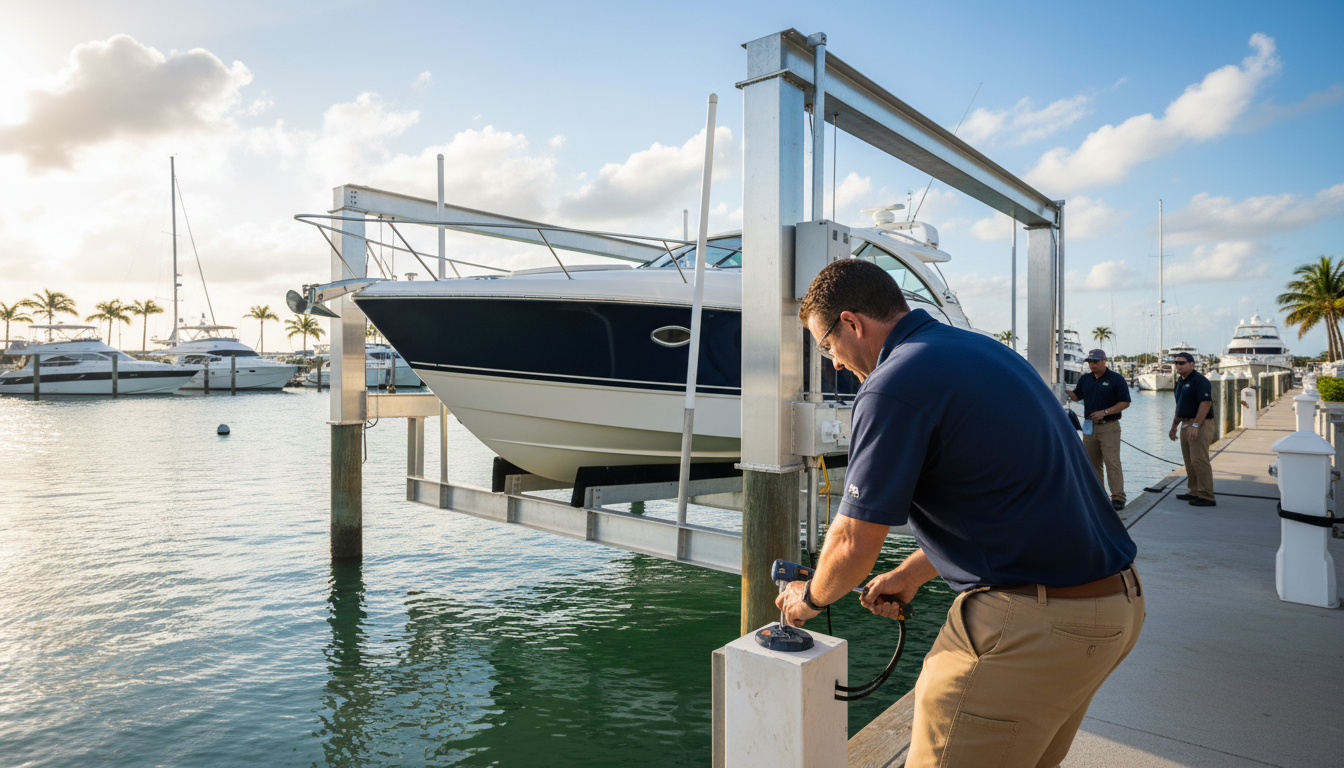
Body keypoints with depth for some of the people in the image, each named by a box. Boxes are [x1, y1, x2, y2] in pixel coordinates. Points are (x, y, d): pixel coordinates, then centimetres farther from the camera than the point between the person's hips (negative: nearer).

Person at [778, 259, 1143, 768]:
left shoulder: (895, 385, -17)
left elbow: (854, 544, -12)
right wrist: (909, 574, 24)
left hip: (1029, 626, -10)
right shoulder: (981, 350, 12)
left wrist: (810, 598, 9)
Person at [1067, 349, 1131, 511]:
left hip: (1109, 427, -5)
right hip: (1089, 426, 5)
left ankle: (1118, 497, -7)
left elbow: (1125, 402, -5)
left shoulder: (1116, 379, -3)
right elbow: (1076, 396, 17)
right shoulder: (1085, 379, 12)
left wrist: (1105, 412, -16)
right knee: (1092, 463, 8)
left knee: (1112, 462, -9)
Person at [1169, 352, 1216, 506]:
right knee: (1189, 461, 13)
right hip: (1186, 425, 10)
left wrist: (1195, 425, -26)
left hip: (1199, 426, -10)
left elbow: (1206, 403, -21)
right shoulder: (1180, 382, 17)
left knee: (1199, 461, -11)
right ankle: (1195, 492, 21)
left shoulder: (1199, 380, -12)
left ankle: (1206, 497, -9)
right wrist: (1174, 426, 24)